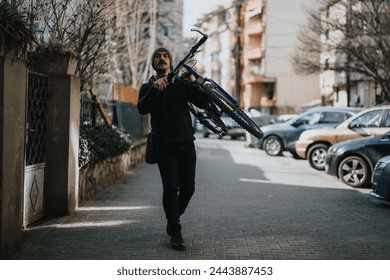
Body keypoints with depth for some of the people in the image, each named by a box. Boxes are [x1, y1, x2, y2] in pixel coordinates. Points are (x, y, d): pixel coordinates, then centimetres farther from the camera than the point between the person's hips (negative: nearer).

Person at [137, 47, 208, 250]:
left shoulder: (181, 83, 12)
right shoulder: (147, 87, 9)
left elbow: (203, 103, -1)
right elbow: (142, 109, -12)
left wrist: (192, 83, -16)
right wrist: (155, 89, -27)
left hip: (186, 143, 2)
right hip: (165, 145, -2)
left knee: (188, 187, 2)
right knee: (171, 188, -9)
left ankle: (173, 220, 27)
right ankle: (175, 233, 1)